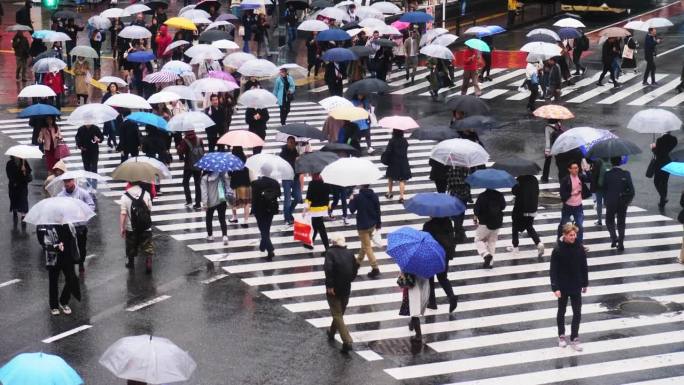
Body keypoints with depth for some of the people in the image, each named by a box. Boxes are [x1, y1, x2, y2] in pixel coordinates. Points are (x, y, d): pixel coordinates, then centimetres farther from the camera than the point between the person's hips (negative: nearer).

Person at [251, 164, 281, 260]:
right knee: (266, 229, 22)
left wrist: (253, 209, -4)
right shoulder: (275, 183, -6)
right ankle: (263, 246, 38)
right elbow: (278, 195, 0)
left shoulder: (256, 183, -16)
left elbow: (254, 198, -13)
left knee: (263, 230, -2)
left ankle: (270, 250, -16)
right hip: (271, 209, 4)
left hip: (260, 210, -4)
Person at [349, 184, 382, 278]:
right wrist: (378, 224, 14)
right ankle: (358, 262, 41)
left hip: (363, 225, -6)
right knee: (365, 244, 23)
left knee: (367, 247, -2)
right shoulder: (374, 196, -3)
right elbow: (378, 211, 4)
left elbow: (352, 210, -8)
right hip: (372, 224, 6)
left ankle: (375, 268, -9)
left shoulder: (358, 197, -18)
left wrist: (351, 200, 10)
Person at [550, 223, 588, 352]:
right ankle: (561, 336, 31)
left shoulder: (579, 247, -6)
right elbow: (553, 270, -14)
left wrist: (585, 283, 7)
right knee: (561, 311, 14)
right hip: (563, 287, -2)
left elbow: (584, 266, 4)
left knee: (577, 313, 2)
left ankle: (574, 339, 13)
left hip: (576, 286, 2)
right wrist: (555, 288, -18)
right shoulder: (558, 250, -16)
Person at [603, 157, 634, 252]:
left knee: (609, 221, 16)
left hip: (610, 202, -1)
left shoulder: (607, 174, -10)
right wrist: (628, 201, 6)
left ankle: (614, 237, -6)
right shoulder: (626, 174, -8)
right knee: (621, 223, 13)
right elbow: (631, 190, -8)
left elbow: (604, 188, -3)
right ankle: (621, 243, 10)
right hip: (623, 203, 1)